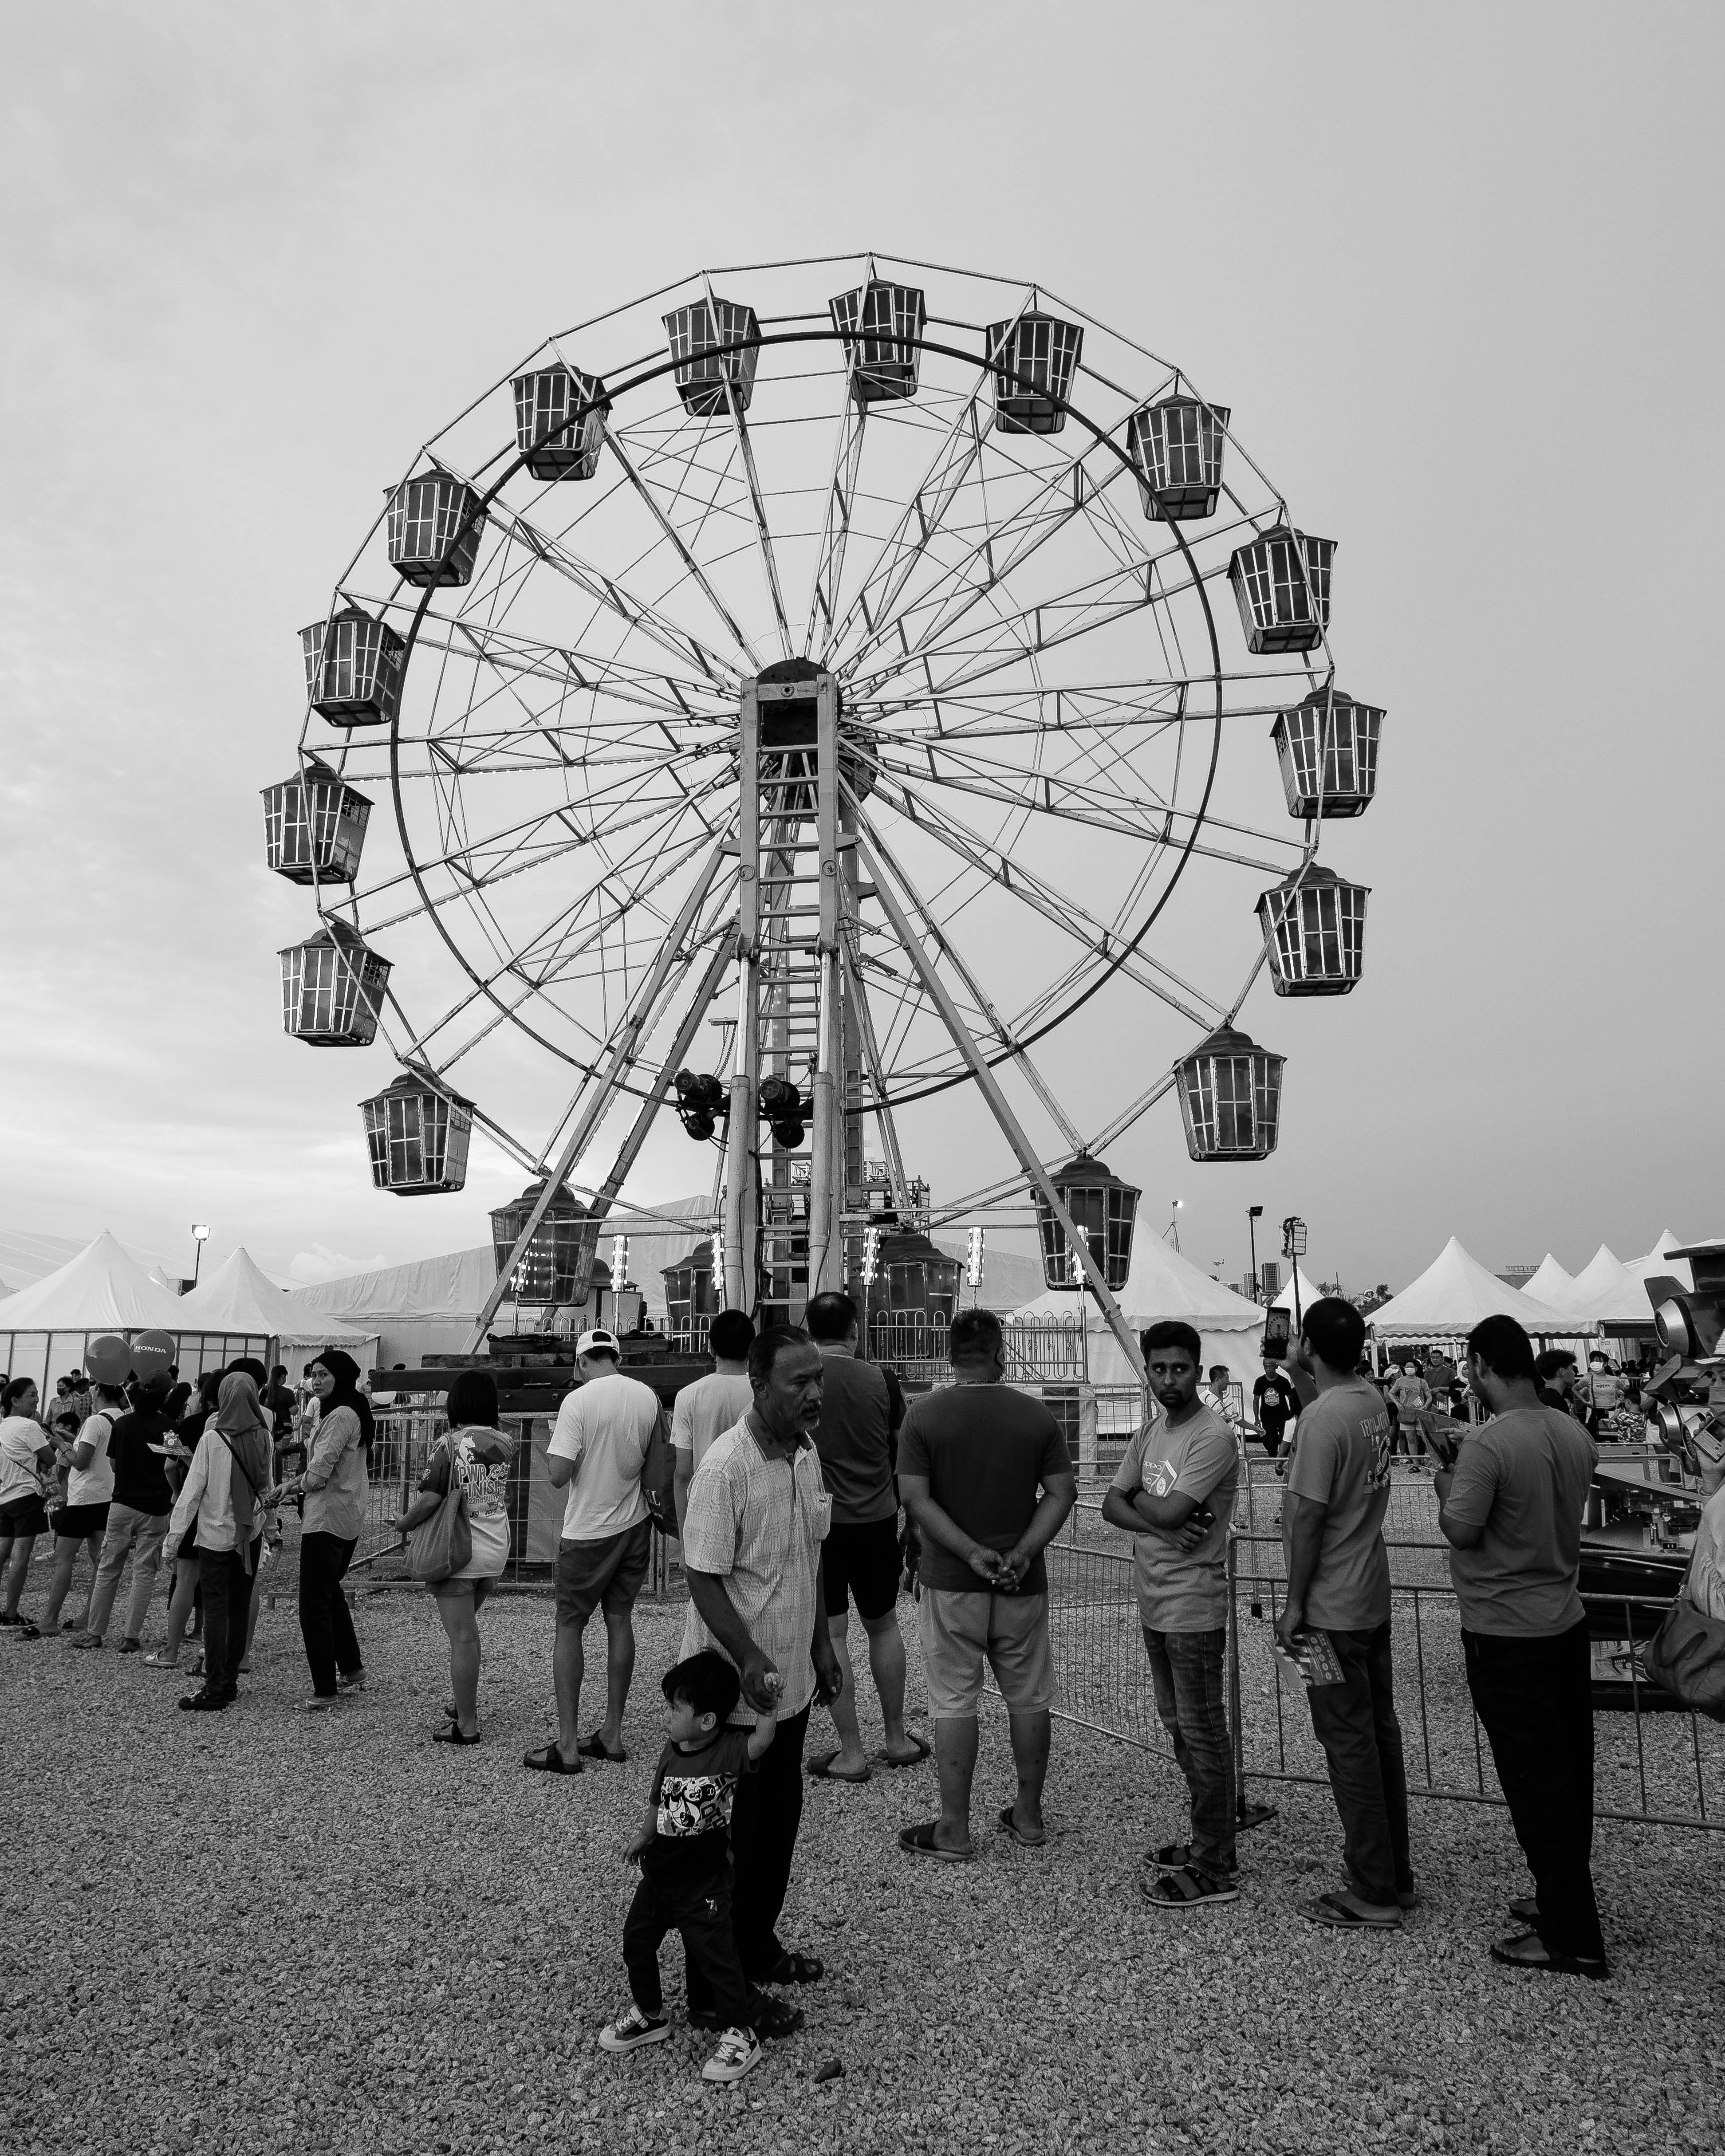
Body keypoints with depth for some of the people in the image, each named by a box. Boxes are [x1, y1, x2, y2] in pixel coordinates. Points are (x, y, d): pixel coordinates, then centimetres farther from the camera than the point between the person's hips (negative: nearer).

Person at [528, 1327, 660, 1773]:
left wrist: (552, 1450, -1)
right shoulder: (649, 1396, -1)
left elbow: (559, 1476, -19)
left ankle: (568, 1746, 7)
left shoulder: (579, 1401, -17)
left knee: (569, 1627, 5)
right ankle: (612, 1734, 20)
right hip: (635, 1524, 5)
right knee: (620, 1620, 13)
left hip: (588, 1531, -5)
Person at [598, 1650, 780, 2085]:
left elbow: (765, 1735, -40)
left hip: (703, 1883, -7)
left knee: (714, 1955, 3)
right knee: (636, 1943, 19)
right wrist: (643, 1838, 25)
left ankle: (743, 2035, 23)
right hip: (658, 1873, 7)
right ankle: (650, 2016, 42)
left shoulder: (730, 1751, -21)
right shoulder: (672, 1750, -3)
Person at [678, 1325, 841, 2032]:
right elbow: (704, 1579, -22)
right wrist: (751, 1661, -29)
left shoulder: (807, 1453, 0)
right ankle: (716, 1992, 23)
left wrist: (820, 1644, 13)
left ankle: (758, 1947, 41)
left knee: (779, 1822, 21)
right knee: (731, 1841, 7)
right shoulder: (725, 1468, -25)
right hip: (736, 1690, -8)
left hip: (791, 1682, 8)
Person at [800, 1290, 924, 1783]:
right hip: (877, 1520, 3)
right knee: (883, 1625, 18)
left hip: (818, 1522, -2)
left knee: (831, 1633, 6)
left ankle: (851, 1753, 12)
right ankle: (897, 1738, 28)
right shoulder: (881, 1381, -4)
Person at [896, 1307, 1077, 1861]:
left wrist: (972, 1553, -14)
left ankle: (954, 1830, 13)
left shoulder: (925, 1414, -7)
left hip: (951, 1581, -2)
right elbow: (1062, 1493, -6)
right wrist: (1021, 1553, -11)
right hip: (1023, 1583, 2)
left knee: (954, 1702, 6)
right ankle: (1029, 1816, 27)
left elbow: (916, 1498, -13)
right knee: (1029, 1698, 15)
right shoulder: (1036, 1415, -1)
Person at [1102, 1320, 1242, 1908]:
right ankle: (1207, 1842, 33)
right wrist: (1160, 1526, -15)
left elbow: (1169, 1512, -25)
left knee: (1203, 1733, 1)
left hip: (1193, 1609, -8)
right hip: (1154, 1602, 8)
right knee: (1179, 1727, 18)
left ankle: (1215, 1869, 12)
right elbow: (1111, 1505, 3)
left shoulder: (1213, 1437, -17)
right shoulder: (1151, 1433, 9)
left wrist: (1138, 1495, -5)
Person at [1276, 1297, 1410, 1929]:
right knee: (1380, 1733, 17)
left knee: (1350, 1744, 2)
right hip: (1372, 1599, 9)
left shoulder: (1322, 1418, -24)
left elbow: (1309, 1516, -22)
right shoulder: (1371, 1400, 2)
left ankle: (1374, 1894, 12)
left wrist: (1294, 1604, -14)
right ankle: (1394, 1871, 29)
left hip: (1332, 1610, -9)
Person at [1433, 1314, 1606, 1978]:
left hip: (1506, 1635, -8)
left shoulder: (1487, 1445, -24)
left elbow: (1461, 1532, -22)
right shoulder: (1576, 1434, 1)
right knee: (1569, 1773, 18)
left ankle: (1572, 1939, 12)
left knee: (1534, 1781, 3)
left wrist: (1445, 1483, -4)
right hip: (1567, 1622, 8)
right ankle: (1564, 1900, 33)